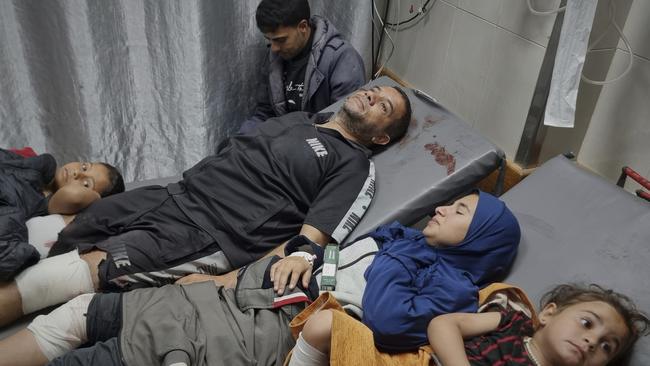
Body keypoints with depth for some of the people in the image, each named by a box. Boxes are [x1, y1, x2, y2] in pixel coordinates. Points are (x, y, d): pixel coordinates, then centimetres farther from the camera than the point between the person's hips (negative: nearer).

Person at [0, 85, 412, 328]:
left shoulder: (355, 166, -3)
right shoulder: (300, 118, 21)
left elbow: (308, 242, -15)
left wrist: (227, 281, -23)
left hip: (209, 238, -8)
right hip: (176, 195, 8)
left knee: (90, 267, -18)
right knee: (67, 234, 1)